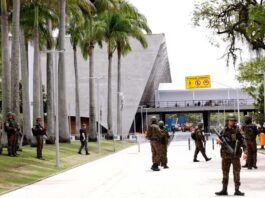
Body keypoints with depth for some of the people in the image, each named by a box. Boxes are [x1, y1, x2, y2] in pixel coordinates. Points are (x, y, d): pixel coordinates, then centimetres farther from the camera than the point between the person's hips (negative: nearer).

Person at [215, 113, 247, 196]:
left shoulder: (237, 130, -4)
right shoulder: (224, 131, 6)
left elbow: (243, 142, -7)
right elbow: (220, 141, 16)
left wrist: (245, 152, -17)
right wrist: (218, 140, -8)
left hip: (235, 155, -3)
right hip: (225, 155, 3)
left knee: (236, 172, -2)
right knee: (225, 172, 8)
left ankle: (237, 190, 4)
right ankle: (224, 190, 15)